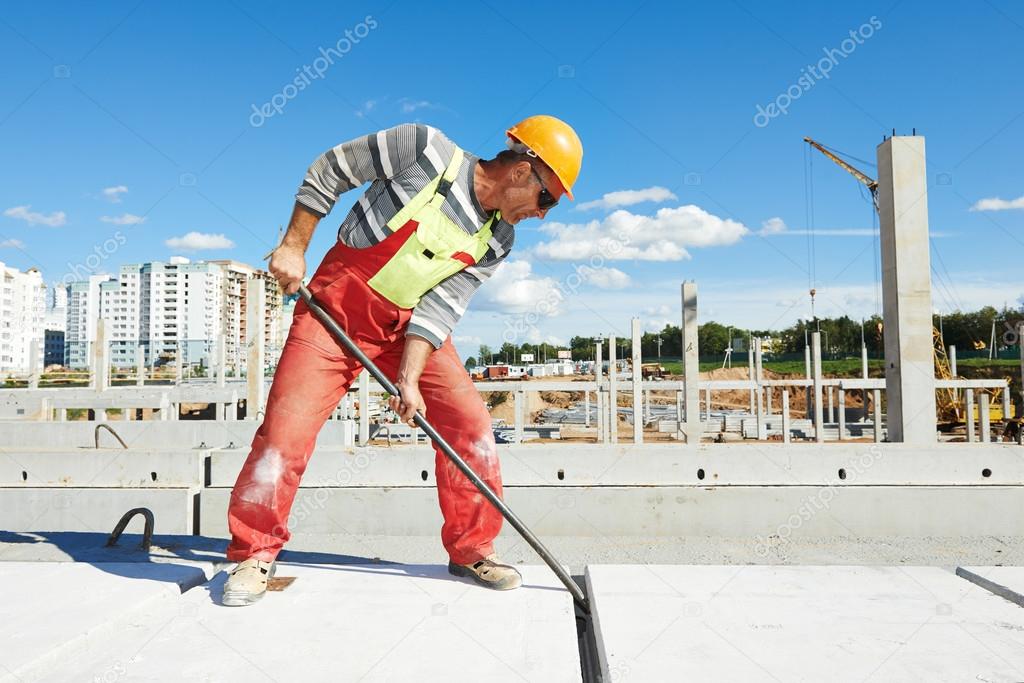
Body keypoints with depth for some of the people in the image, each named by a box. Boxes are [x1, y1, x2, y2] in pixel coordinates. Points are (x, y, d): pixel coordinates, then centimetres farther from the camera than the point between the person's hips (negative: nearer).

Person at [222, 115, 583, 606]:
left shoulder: (496, 241, -1)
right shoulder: (426, 150, -15)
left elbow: (440, 308, -8)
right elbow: (328, 171, -6)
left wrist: (409, 378, -20)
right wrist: (294, 246, -10)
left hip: (410, 324, 4)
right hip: (337, 307, -4)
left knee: (469, 420, -6)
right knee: (287, 425, -11)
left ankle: (472, 549, 11)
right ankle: (254, 553, 12)